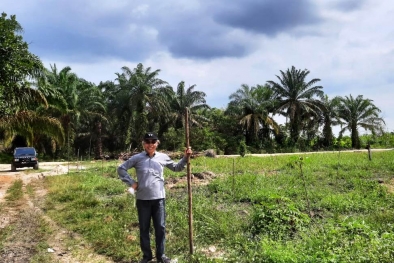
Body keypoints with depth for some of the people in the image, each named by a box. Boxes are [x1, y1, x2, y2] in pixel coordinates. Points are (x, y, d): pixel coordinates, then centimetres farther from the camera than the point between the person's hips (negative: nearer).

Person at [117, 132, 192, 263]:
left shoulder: (163, 157, 4)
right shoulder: (137, 158, -2)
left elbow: (176, 168, 16)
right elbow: (121, 168, 3)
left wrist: (185, 157, 4)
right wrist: (131, 183, -3)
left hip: (159, 198, 1)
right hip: (143, 199, -1)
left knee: (160, 227, 8)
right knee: (144, 229, 11)